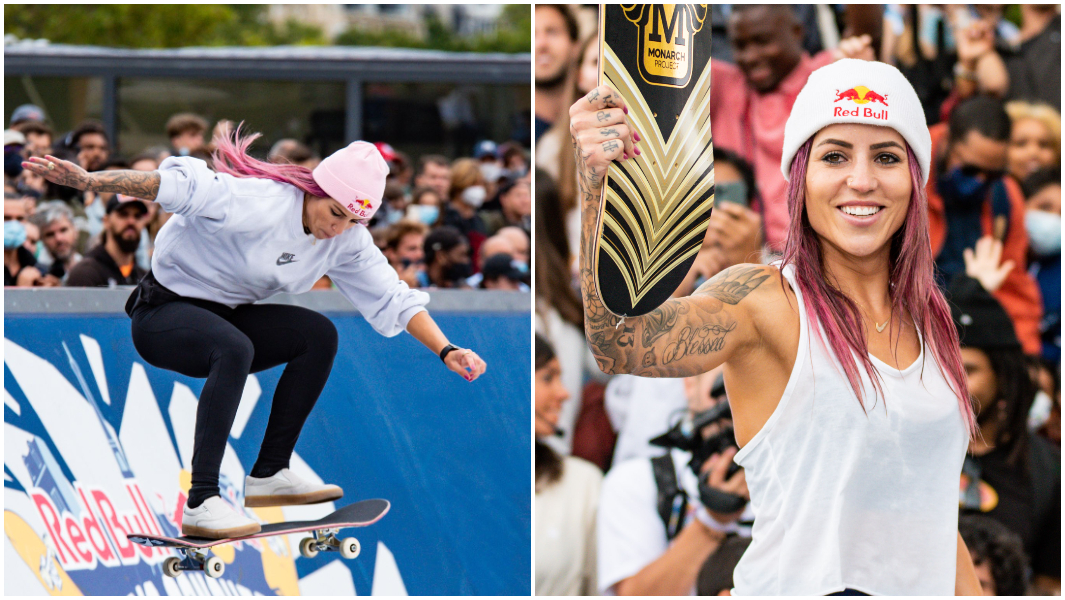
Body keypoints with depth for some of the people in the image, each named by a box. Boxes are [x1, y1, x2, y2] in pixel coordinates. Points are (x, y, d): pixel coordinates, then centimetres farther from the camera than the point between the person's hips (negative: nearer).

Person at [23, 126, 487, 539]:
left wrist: (446, 351, -10)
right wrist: (88, 181, -42)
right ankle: (201, 503, -40)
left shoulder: (345, 239, -3)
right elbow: (179, 184, -32)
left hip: (224, 316, 8)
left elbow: (392, 298, 1)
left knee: (319, 335, -10)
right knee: (234, 348, -37)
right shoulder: (257, 204, -26)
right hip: (162, 313, -8)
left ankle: (269, 475, -3)